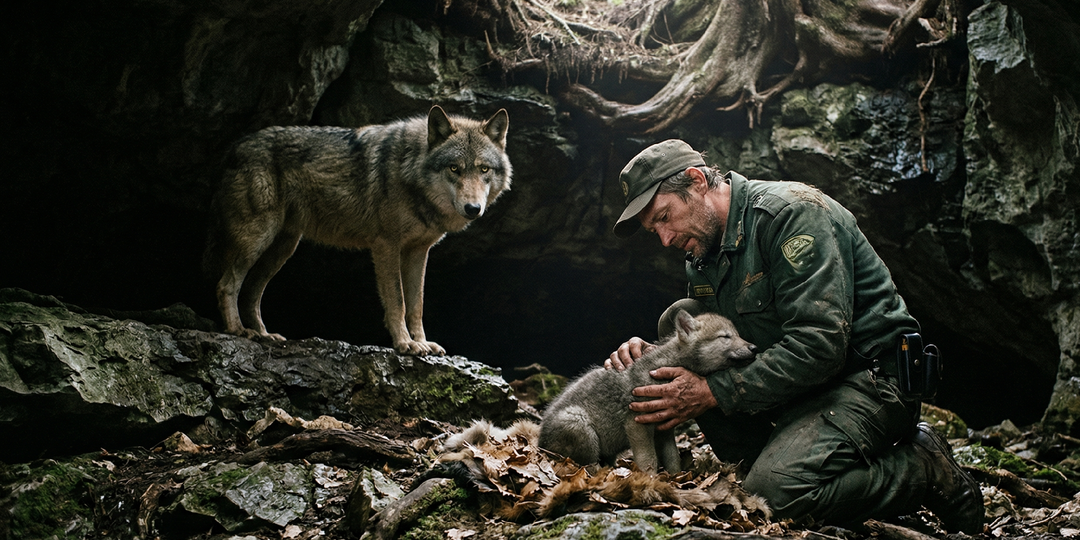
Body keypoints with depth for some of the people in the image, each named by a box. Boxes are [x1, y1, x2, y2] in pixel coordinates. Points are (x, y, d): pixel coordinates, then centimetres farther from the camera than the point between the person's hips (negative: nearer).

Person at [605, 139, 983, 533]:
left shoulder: (790, 212, -18)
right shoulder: (701, 256, 9)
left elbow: (820, 345, -27)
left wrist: (714, 393, -26)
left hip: (868, 380, -8)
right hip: (791, 378, 9)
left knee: (775, 489, -31)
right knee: (680, 318, -3)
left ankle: (928, 471, -6)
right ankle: (764, 457, -1)